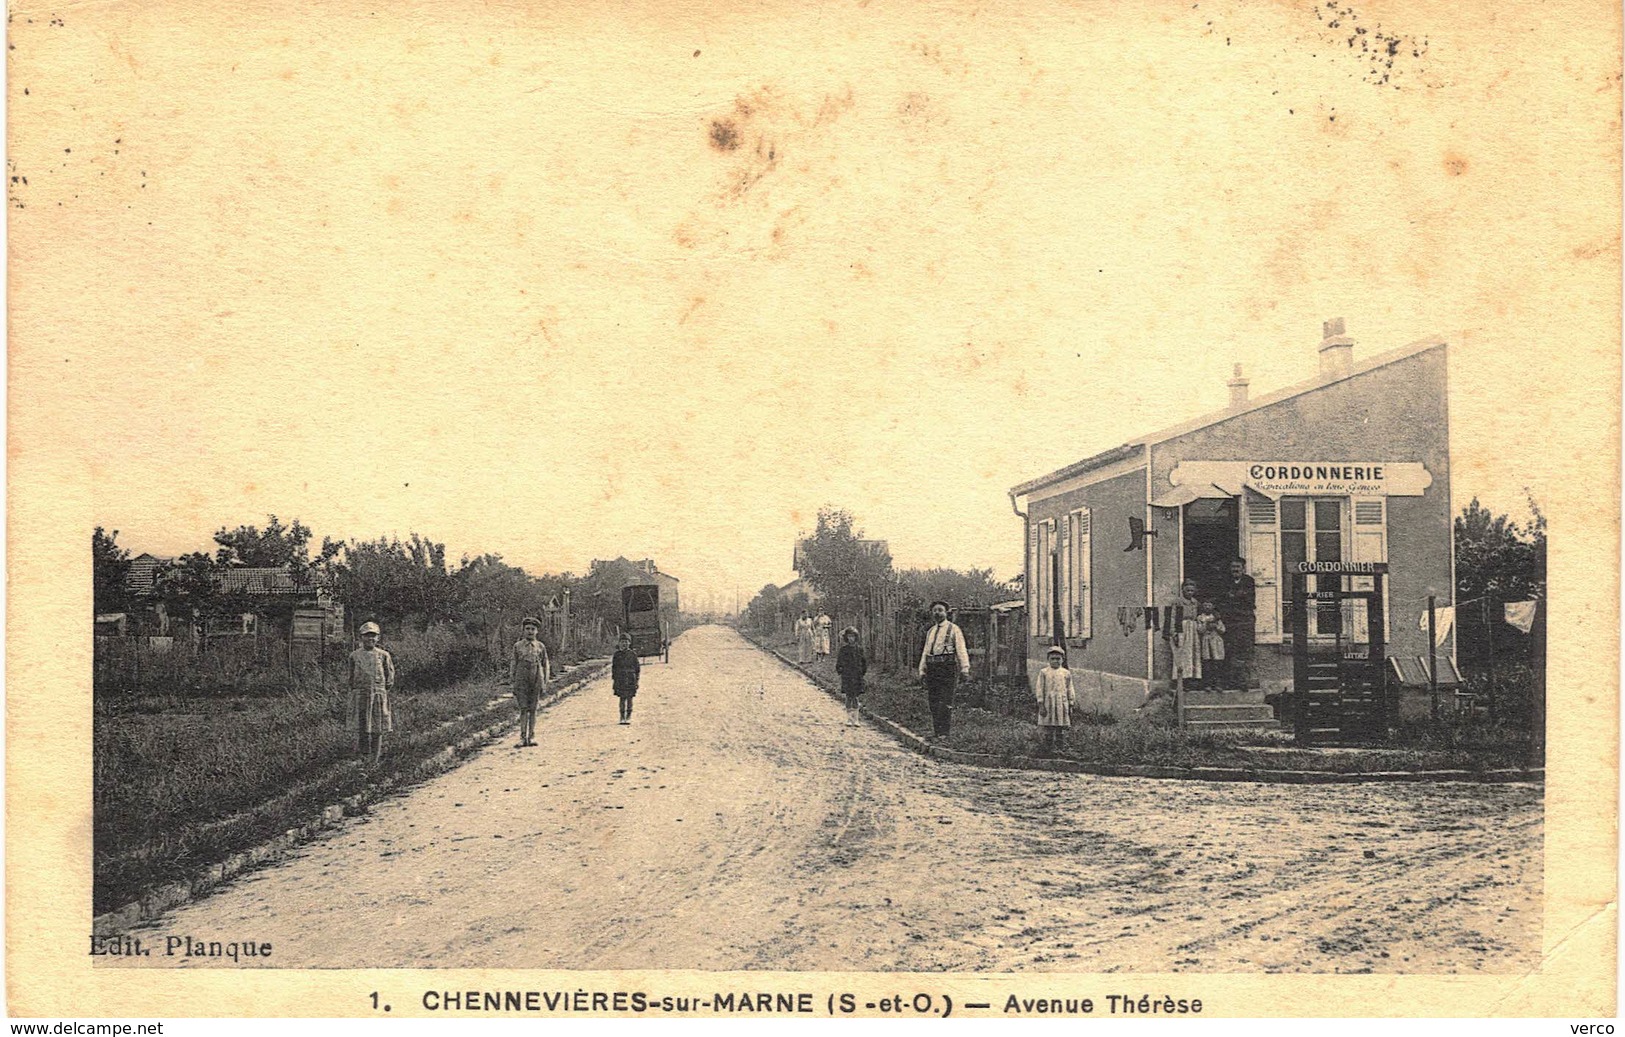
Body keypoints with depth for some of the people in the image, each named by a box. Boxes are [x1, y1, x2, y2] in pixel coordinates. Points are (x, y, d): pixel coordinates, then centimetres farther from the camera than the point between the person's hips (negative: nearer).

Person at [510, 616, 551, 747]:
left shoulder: (541, 647, 6)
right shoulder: (517, 646, 4)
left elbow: (545, 666, 9)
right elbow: (513, 664, 5)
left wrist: (545, 684, 5)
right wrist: (512, 683, 1)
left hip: (536, 681, 1)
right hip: (522, 681, -1)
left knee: (533, 709, 4)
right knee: (523, 709, -6)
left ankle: (531, 736, 9)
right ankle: (523, 737, -5)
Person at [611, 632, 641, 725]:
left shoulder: (633, 654, 2)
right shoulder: (617, 654, 4)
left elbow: (637, 668, 5)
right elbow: (613, 667, 8)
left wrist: (636, 680, 1)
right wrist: (614, 678, 3)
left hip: (630, 679, -1)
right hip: (620, 679, 1)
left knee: (629, 698, 1)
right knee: (622, 698, 1)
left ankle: (629, 717, 9)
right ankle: (622, 717, 6)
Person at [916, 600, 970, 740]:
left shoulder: (953, 629, 2)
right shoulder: (930, 632, 21)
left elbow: (961, 649, -5)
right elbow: (925, 651, 21)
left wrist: (965, 668, -16)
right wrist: (922, 670, 12)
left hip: (947, 667, -6)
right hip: (932, 668, 6)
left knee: (945, 701, -8)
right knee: (933, 701, 5)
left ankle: (944, 732, -6)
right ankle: (935, 731, 13)